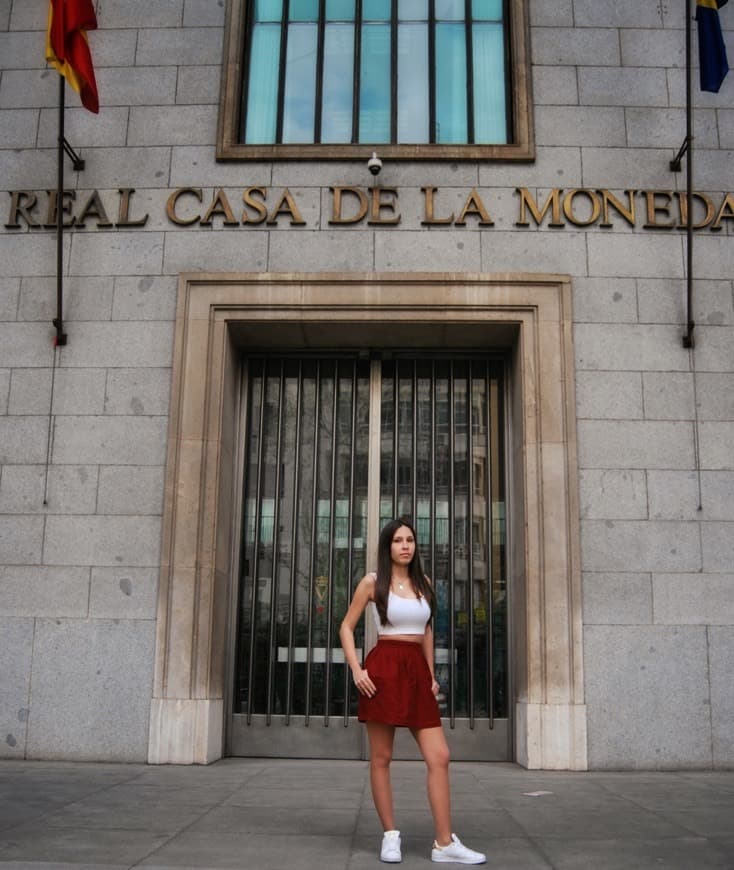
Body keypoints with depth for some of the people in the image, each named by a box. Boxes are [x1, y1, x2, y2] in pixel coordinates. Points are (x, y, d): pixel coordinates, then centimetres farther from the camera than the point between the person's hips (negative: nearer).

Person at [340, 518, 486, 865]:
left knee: (439, 757, -4)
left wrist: (431, 675, 15)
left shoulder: (423, 584, 13)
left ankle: (445, 843, 0)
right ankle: (390, 836, 14)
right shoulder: (372, 582, 1)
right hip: (383, 669, -4)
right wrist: (356, 669, -9)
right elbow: (346, 628, 3)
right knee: (381, 758, 2)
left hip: (417, 672, 4)